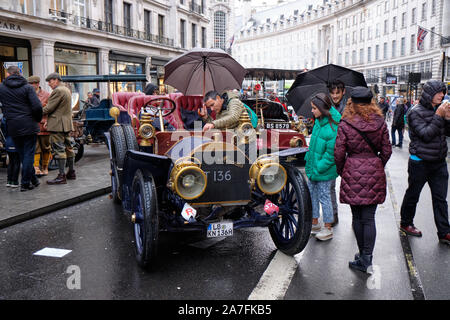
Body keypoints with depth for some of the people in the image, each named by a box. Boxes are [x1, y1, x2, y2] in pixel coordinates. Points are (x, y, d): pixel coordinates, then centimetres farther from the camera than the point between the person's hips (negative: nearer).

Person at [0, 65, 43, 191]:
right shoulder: (27, 87, -3)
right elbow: (37, 106, -12)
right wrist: (38, 119, 4)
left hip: (13, 127, 2)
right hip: (29, 125, -2)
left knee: (22, 154, 14)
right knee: (28, 154, 3)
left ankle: (33, 179, 21)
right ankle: (25, 183, 3)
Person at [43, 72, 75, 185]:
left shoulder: (58, 91, -14)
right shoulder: (66, 89, 17)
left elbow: (49, 108, -16)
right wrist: (48, 120, 16)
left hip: (58, 125, -10)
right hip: (66, 124, 10)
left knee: (59, 150, -8)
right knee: (68, 147, 14)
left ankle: (61, 176, -7)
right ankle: (71, 173, 21)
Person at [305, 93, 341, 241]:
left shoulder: (333, 127, -22)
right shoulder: (318, 121, 5)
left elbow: (331, 153, -20)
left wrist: (318, 169, -18)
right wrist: (308, 160, 13)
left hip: (324, 170, -8)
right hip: (313, 167, 8)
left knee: (324, 197, 3)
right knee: (312, 194, 16)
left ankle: (328, 229, 18)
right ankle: (315, 224, 32)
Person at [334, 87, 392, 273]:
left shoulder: (345, 125, -6)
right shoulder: (380, 123, 1)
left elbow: (339, 154, -5)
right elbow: (387, 151, 5)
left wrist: (342, 172, 11)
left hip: (353, 174, -2)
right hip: (374, 174, 2)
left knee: (357, 217, 10)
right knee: (369, 217, 5)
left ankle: (363, 256, 20)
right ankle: (367, 258, 3)